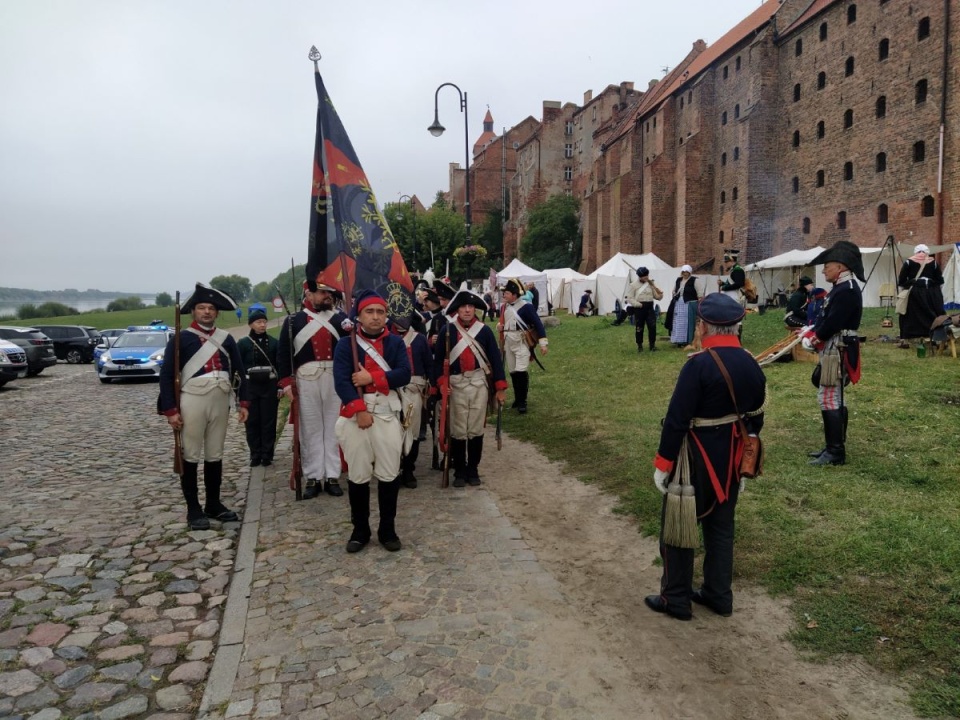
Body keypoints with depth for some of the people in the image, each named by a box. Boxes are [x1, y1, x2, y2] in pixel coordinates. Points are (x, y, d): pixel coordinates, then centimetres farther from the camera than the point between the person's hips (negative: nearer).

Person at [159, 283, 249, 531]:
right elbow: (166, 375, -5)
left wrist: (244, 402, 7)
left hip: (220, 401, 4)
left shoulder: (226, 339, 9)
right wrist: (170, 409, -10)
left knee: (215, 455, 12)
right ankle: (193, 509, 11)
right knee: (191, 456, 3)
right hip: (192, 401, -4)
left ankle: (214, 504, 23)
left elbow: (239, 371, 13)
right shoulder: (180, 338, -3)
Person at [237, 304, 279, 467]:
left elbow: (280, 365, 4)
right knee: (252, 422, 5)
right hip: (250, 387, 0)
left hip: (269, 386, 0)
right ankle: (255, 455, 14)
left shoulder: (274, 342, 3)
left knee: (269, 421, 4)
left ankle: (267, 455, 12)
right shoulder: (243, 343, 0)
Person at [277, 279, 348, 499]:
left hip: (336, 378, 2)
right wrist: (286, 382, -6)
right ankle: (313, 478, 13)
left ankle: (332, 477, 14)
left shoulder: (340, 318, 9)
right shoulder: (293, 321, 4)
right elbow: (283, 354, 2)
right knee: (310, 430, 5)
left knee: (333, 429, 6)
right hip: (306, 381, -1)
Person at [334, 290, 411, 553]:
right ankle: (360, 530, 22)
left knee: (389, 474, 6)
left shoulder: (396, 342, 6)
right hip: (356, 414, -1)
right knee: (358, 475, 7)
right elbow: (341, 381, -10)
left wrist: (372, 377, -16)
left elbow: (405, 375, -7)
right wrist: (360, 410, -20)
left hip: (387, 412, 1)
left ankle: (388, 529, 20)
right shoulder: (345, 344, 0)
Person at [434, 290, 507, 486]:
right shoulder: (447, 330, -2)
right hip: (456, 384, -1)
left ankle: (473, 470, 20)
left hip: (479, 383, 1)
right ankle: (459, 471, 17)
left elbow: (495, 358, 2)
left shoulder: (484, 331, 0)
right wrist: (441, 382, -11)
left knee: (476, 429, 7)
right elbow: (439, 359, 2)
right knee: (458, 431, 4)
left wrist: (500, 387, -1)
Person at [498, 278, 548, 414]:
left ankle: (522, 402, -3)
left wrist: (543, 343, -18)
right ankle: (517, 399, 24)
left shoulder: (526, 306, -14)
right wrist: (499, 326, -1)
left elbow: (538, 324, -14)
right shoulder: (504, 307, 7)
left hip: (522, 343, -7)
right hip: (508, 344, 7)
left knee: (521, 372, -12)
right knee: (513, 373, 11)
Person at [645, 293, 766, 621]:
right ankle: (718, 595, 30)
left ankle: (676, 599, 18)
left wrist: (662, 464, -13)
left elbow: (677, 420, -22)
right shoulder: (753, 365, 1)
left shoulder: (699, 365, -22)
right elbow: (755, 420, 9)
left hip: (697, 461, -7)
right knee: (721, 527, 19)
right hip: (730, 462, 7)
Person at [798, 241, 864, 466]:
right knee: (835, 399, 16)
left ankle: (835, 453, 0)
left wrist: (811, 339, -9)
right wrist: (810, 330, 2)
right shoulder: (842, 288, 14)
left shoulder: (847, 291, -19)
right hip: (833, 351, 11)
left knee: (830, 399, -7)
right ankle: (834, 446, 25)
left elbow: (831, 325, -23)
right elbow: (828, 319, 16)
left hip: (837, 353, -11)